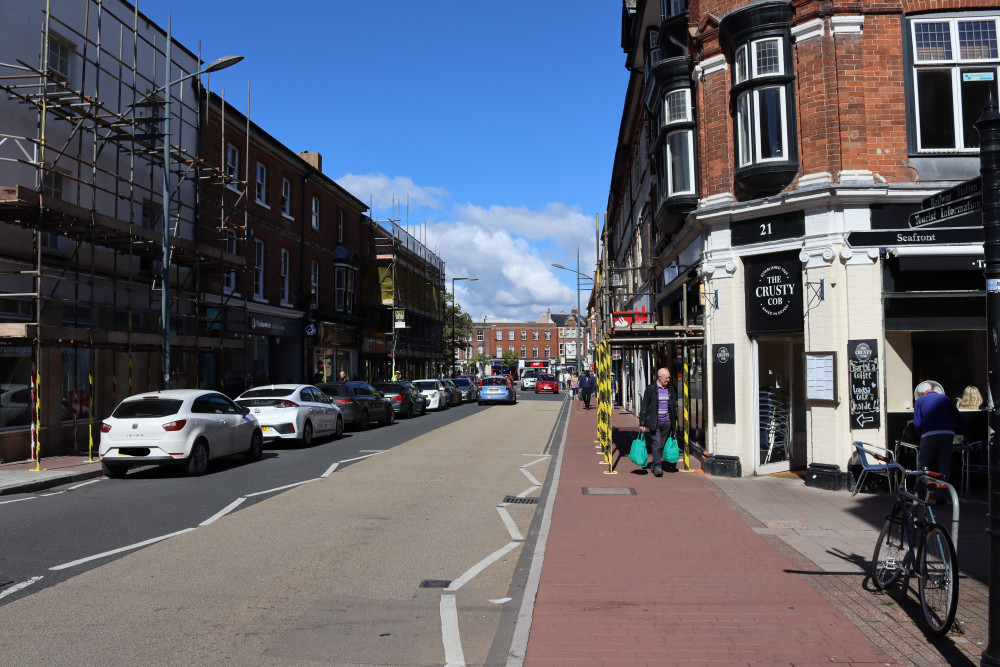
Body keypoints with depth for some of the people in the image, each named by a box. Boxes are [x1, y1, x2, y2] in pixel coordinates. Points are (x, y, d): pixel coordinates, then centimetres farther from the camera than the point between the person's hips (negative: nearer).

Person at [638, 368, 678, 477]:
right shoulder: (651, 389, -4)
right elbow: (644, 406, -4)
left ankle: (655, 465, 20)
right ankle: (657, 467, -13)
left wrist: (673, 423, 14)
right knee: (656, 443, -12)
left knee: (662, 444, 7)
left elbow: (674, 407, 17)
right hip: (654, 422, -4)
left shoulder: (670, 389, 10)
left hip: (666, 422, 4)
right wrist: (642, 423, -8)